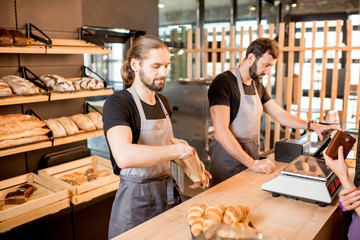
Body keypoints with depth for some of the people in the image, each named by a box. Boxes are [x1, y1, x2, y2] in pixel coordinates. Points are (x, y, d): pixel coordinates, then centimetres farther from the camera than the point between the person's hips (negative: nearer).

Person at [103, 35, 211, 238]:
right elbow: (124, 156, -34)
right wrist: (179, 150, -27)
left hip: (168, 194, 7)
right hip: (135, 201, -6)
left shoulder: (163, 103, 7)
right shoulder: (117, 103, -16)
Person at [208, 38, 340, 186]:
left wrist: (312, 126, 2)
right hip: (228, 161, -7)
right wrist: (252, 163, -25)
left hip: (251, 159, 7)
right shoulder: (223, 82, -16)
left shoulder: (257, 86, 11)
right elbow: (221, 132, -24)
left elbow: (280, 114, 16)